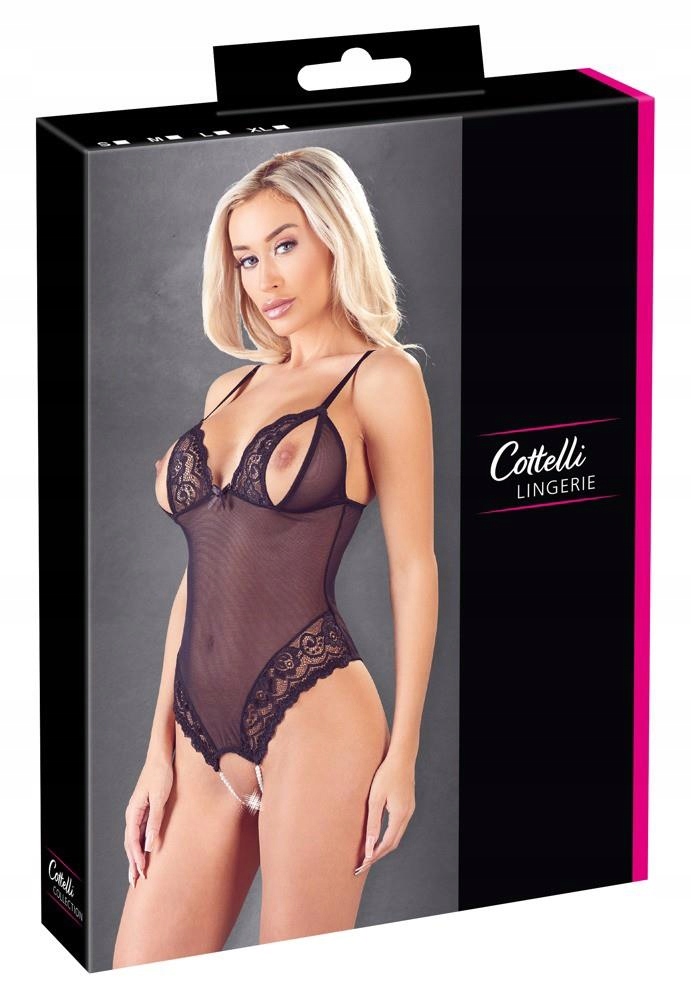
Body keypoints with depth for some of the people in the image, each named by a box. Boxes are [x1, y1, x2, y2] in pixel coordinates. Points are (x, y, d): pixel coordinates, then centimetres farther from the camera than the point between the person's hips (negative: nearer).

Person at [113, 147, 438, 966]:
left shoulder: (379, 378, 2)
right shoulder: (230, 390, 19)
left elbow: (413, 568, -2)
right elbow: (202, 573, 17)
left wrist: (402, 752, -7)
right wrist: (159, 750, 11)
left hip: (313, 719, -6)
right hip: (204, 738, 6)